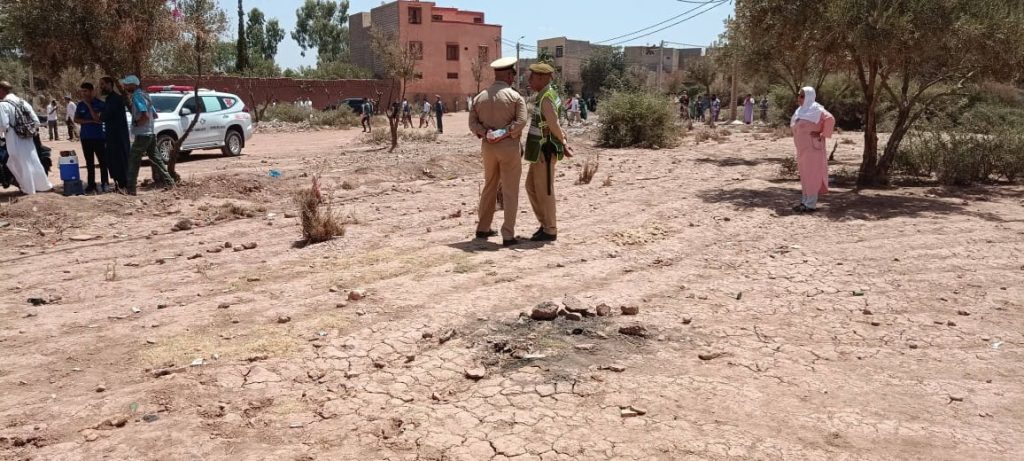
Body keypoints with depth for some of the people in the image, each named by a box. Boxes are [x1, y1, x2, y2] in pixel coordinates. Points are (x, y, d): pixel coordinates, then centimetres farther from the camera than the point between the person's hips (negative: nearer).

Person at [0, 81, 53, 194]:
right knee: (33, 162, 16)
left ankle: (28, 189, 11)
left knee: (21, 164, 4)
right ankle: (44, 185, 22)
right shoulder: (23, 102, 9)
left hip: (14, 141, -6)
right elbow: (36, 120, 8)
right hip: (28, 138, 6)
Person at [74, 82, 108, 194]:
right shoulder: (80, 104, 7)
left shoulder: (99, 104, -5)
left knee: (102, 162, -3)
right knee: (89, 163, 8)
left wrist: (88, 105, -15)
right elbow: (76, 119, 3)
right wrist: (90, 121, -11)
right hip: (85, 137, 4)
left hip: (99, 137, -4)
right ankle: (91, 185, 12)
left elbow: (98, 118, -16)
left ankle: (105, 184, 3)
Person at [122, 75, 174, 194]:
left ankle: (131, 188, -5)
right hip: (151, 133, 9)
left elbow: (145, 115, -26)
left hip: (142, 135, -9)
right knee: (155, 158, 16)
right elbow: (154, 115, 20)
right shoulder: (144, 95, 15)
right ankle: (169, 181, 18)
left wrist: (136, 123, -11)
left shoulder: (137, 96, -14)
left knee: (133, 161, -5)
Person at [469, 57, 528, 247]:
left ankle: (483, 228, 28)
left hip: (488, 146, 5)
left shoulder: (480, 97, 7)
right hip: (509, 146, -5)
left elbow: (473, 123, 2)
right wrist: (505, 133, -15)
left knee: (489, 187, 19)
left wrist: (486, 133, -8)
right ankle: (508, 235, -1)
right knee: (510, 192, 0)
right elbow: (521, 121, -20)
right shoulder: (515, 96, -8)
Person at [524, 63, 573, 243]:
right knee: (531, 187, 15)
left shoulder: (546, 98, -18)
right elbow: (554, 125, 16)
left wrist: (564, 145, -2)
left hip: (545, 151, -10)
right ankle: (545, 223, 24)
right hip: (540, 151, 10)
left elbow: (554, 126, -16)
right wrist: (564, 143, 8)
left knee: (544, 191, -1)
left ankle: (550, 231, 9)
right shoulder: (545, 95, 14)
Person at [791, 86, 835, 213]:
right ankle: (805, 202, 19)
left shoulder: (815, 109, -13)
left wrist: (823, 135, -19)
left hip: (813, 148, -9)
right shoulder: (801, 110, 13)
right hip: (803, 149, 9)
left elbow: (830, 119, -26)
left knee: (811, 175, -6)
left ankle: (811, 205, -4)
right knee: (804, 175, 12)